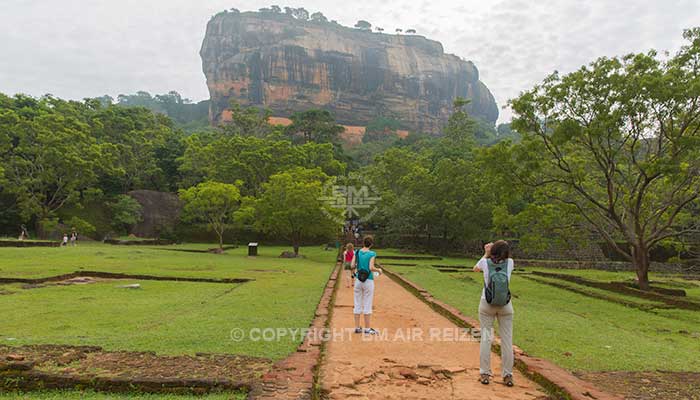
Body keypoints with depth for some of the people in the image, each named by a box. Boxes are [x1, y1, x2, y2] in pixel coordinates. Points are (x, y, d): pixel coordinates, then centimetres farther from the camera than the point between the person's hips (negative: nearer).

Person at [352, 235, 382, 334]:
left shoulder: (357, 252, 1)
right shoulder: (372, 254, -10)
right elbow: (371, 268, -19)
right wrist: (379, 270, 1)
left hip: (358, 280, 4)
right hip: (368, 281, -4)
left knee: (357, 304, 11)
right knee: (367, 305, 4)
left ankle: (357, 327, 15)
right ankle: (367, 329, 9)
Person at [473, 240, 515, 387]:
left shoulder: (485, 262, -10)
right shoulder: (510, 263, -8)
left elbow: (475, 269, 14)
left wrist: (486, 254, 16)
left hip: (486, 305, 0)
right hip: (505, 306, 1)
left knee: (486, 338, 7)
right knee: (507, 340, 8)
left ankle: (485, 374, 12)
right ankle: (507, 375, 14)